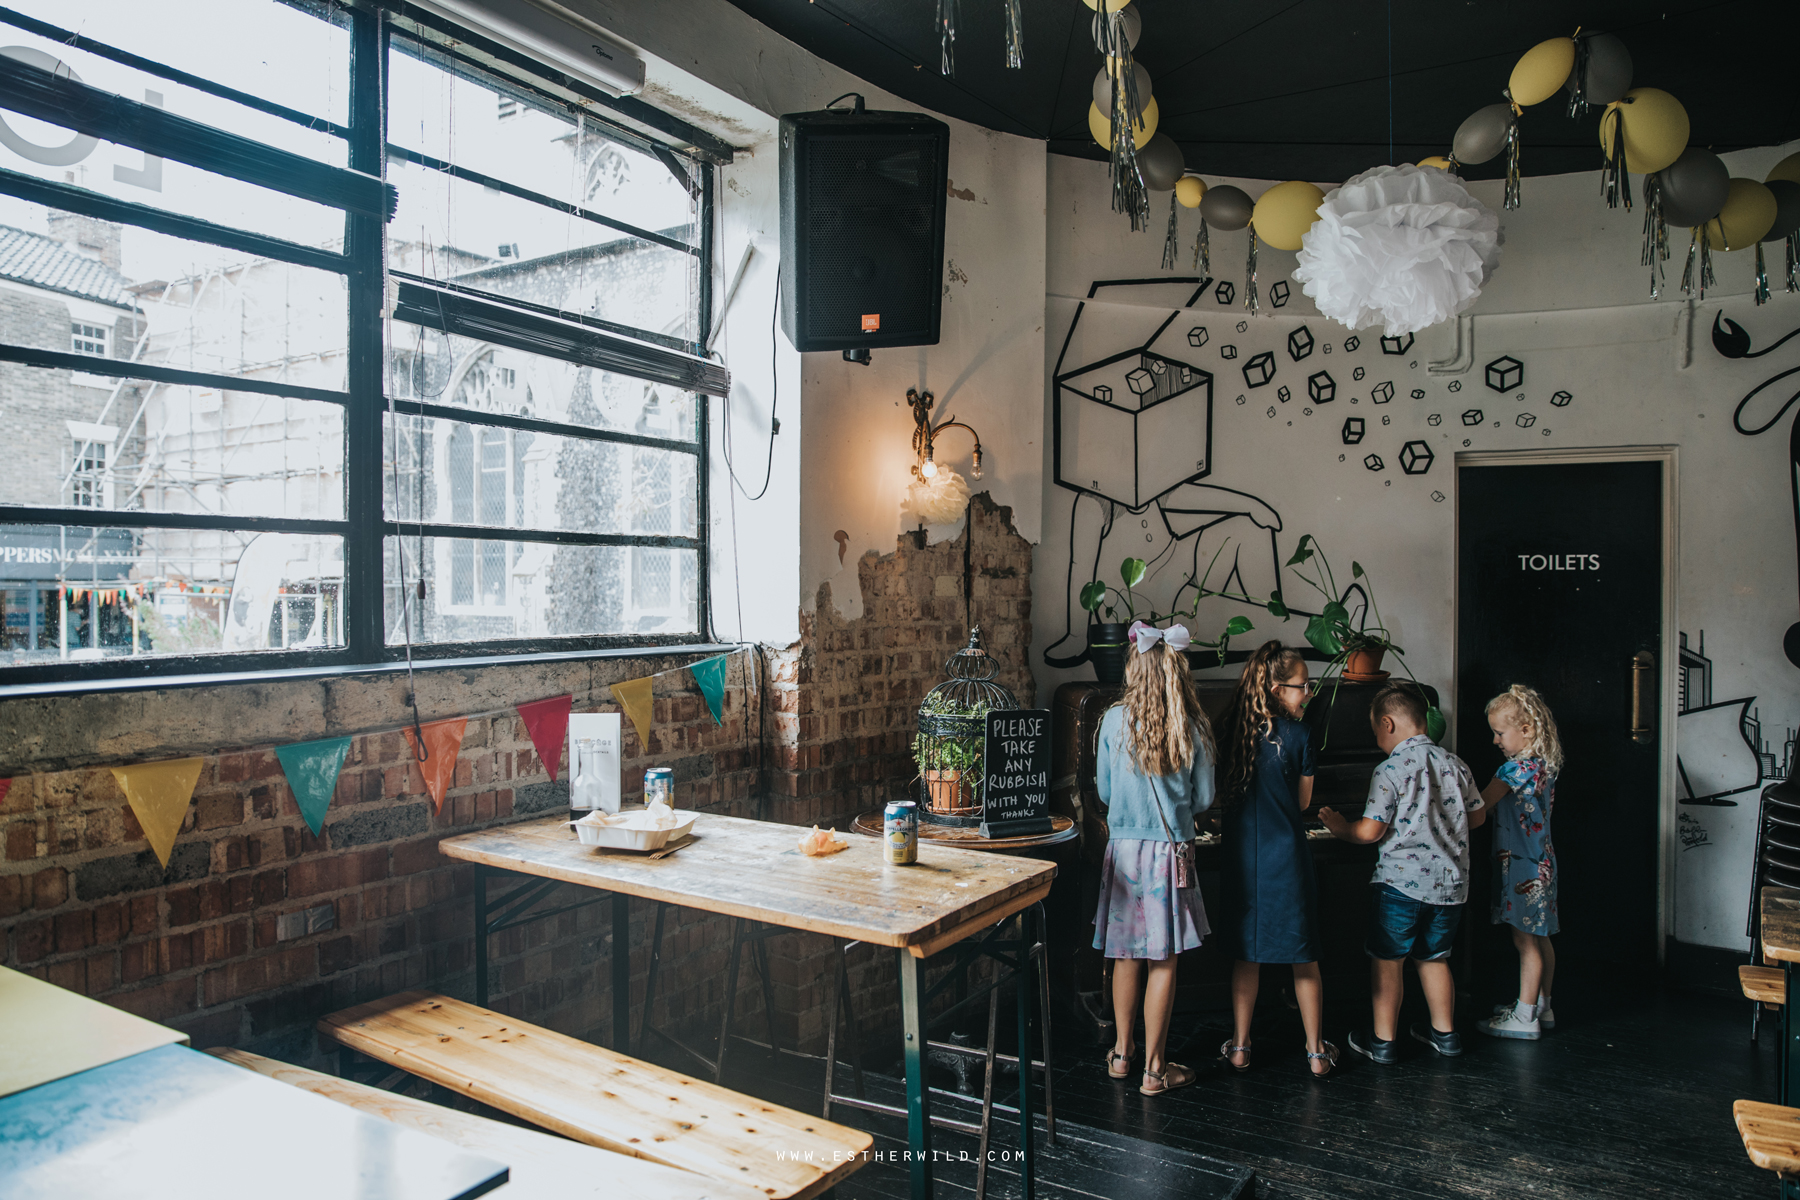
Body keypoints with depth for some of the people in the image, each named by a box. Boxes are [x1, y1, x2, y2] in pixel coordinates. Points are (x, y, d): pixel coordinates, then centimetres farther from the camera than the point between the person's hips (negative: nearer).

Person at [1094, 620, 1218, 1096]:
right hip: (1171, 853, -1)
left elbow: (1104, 790, 4)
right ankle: (1154, 1068, 14)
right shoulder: (1193, 728, -7)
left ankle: (1121, 1054, 27)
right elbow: (1204, 799, 1)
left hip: (1123, 849, 1)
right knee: (1162, 962, 6)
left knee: (1127, 956, 14)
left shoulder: (1115, 720, -6)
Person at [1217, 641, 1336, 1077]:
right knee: (1305, 958, 10)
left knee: (1246, 954, 14)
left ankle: (1240, 1046, 21)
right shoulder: (1298, 735, -11)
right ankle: (1316, 1051, 21)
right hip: (1287, 857, -3)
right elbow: (1303, 801, 0)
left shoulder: (1235, 728, -1)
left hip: (1241, 857, 3)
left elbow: (1224, 790, 6)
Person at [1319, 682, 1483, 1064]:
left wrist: (1341, 828, 3)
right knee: (1434, 958, 21)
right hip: (1451, 881, 6)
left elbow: (1370, 831, -16)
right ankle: (1445, 1033, 30)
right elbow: (1476, 816, 15)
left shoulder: (1390, 770, -15)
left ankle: (1383, 1040, 14)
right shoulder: (1455, 764, 4)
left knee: (1388, 960, 7)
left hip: (1402, 880, -6)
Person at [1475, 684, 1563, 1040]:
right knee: (1539, 938, 16)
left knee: (1525, 939, -4)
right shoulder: (1544, 765, 10)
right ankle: (1541, 1007, 26)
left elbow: (1480, 805, -20)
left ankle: (1525, 1017, 2)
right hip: (1540, 860, 10)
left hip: (1522, 864, -10)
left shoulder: (1518, 767, -19)